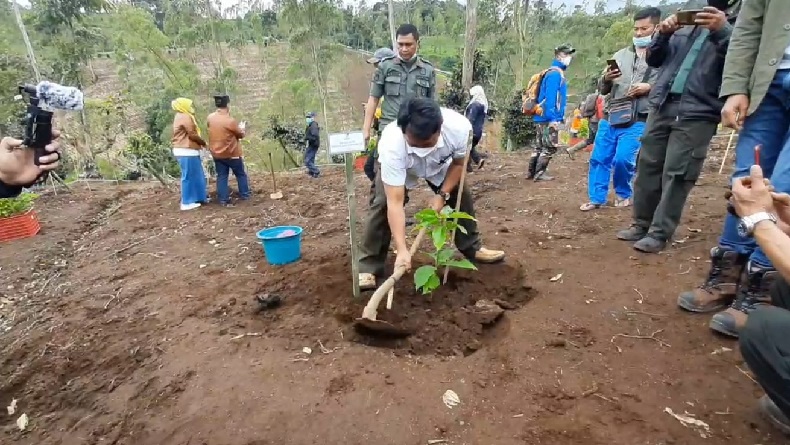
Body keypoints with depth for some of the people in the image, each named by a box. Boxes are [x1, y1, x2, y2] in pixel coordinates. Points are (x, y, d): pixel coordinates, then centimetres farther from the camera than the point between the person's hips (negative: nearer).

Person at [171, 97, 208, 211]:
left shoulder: (182, 116, 20)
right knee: (189, 176, -5)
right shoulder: (185, 117, -13)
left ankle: (199, 197, 25)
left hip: (187, 150, 11)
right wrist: (203, 143, -1)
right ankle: (187, 202, 0)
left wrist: (200, 143, 7)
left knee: (196, 175, 16)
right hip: (186, 151, -11)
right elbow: (192, 135, -16)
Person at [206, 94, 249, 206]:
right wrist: (242, 128, 15)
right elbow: (241, 135, -7)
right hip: (232, 154, -5)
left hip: (216, 154, 5)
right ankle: (245, 195, 19)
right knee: (241, 174, 12)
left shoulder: (210, 118, -3)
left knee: (221, 176, 8)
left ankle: (223, 200, 6)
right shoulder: (230, 120, -21)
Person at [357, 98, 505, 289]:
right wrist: (402, 250, -50)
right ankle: (368, 266, -10)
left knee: (462, 196, 0)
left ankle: (472, 248, 23)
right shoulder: (392, 145, -46)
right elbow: (395, 203, -45)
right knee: (383, 205, -22)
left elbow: (458, 162, -14)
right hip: (397, 165, -3)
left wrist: (443, 194, -23)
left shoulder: (459, 127, -39)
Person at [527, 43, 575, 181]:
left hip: (544, 117, 10)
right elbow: (549, 97, -21)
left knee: (540, 146, 12)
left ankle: (531, 172, 16)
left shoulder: (558, 73, 19)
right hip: (549, 117, -10)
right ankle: (539, 173, 0)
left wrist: (557, 116, 21)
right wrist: (553, 118, -24)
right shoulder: (555, 73, -13)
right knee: (550, 147, -5)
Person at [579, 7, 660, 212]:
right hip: (609, 118, 5)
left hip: (638, 121, -5)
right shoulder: (620, 55, 15)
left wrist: (649, 87, -16)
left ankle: (623, 194, 14)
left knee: (623, 159, -13)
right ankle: (596, 198, 16)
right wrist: (606, 79, -5)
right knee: (599, 158, 3)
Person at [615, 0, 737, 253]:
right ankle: (642, 224, 14)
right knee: (647, 166, 4)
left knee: (676, 174, -7)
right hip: (661, 106, 5)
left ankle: (660, 233, -1)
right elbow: (653, 60, 18)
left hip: (697, 114, -4)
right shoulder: (686, 20, 21)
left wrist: (723, 31, -20)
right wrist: (663, 34, 0)